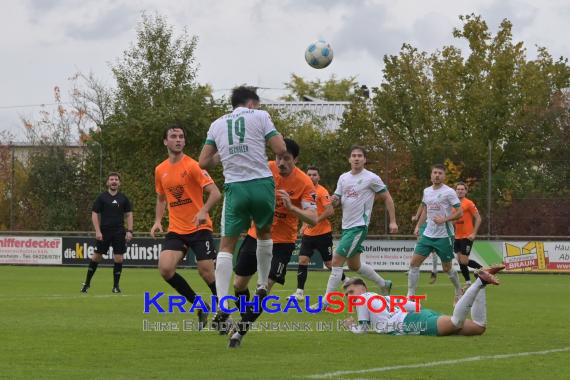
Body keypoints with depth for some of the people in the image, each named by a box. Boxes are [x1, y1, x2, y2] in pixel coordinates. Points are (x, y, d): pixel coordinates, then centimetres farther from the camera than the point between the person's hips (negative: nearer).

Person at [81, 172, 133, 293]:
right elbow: (94, 214, 1)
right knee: (96, 256, 1)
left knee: (118, 258, -3)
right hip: (104, 231, -2)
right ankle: (87, 283, 14)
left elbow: (129, 215, 12)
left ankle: (116, 286, 8)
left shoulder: (123, 198, 9)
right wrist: (97, 231, -8)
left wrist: (129, 231, 1)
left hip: (119, 232, 2)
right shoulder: (102, 197, 2)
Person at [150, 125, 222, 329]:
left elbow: (215, 193, -14)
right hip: (176, 230, 5)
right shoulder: (160, 170, 9)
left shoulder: (193, 166, -9)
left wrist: (204, 211, -31)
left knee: (206, 272, -10)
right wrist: (157, 221, 8)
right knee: (165, 268, -14)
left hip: (200, 228, -5)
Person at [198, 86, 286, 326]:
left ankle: (222, 307, -10)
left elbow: (204, 162, 12)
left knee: (227, 246, 3)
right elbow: (280, 149, -2)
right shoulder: (259, 116, 6)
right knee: (264, 234, 25)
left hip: (235, 187, 1)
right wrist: (270, 139, 20)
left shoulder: (217, 124, 15)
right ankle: (262, 286, 30)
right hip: (262, 183, -1)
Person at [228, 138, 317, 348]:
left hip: (282, 242, -4)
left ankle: (240, 331, 2)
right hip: (256, 235, 4)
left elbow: (313, 219, -21)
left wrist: (290, 207, -35)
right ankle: (246, 320, 36)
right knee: (239, 284, 8)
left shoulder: (304, 183, -17)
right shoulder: (267, 168, -9)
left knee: (264, 288, -13)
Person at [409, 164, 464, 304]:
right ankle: (410, 295, -2)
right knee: (414, 262, -6)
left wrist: (444, 219, -20)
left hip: (444, 236, -5)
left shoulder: (449, 192, -9)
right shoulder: (427, 191, 9)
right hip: (428, 234, 5)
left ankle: (459, 291, 31)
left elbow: (460, 212, -10)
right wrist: (418, 225, 13)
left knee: (447, 268, 5)